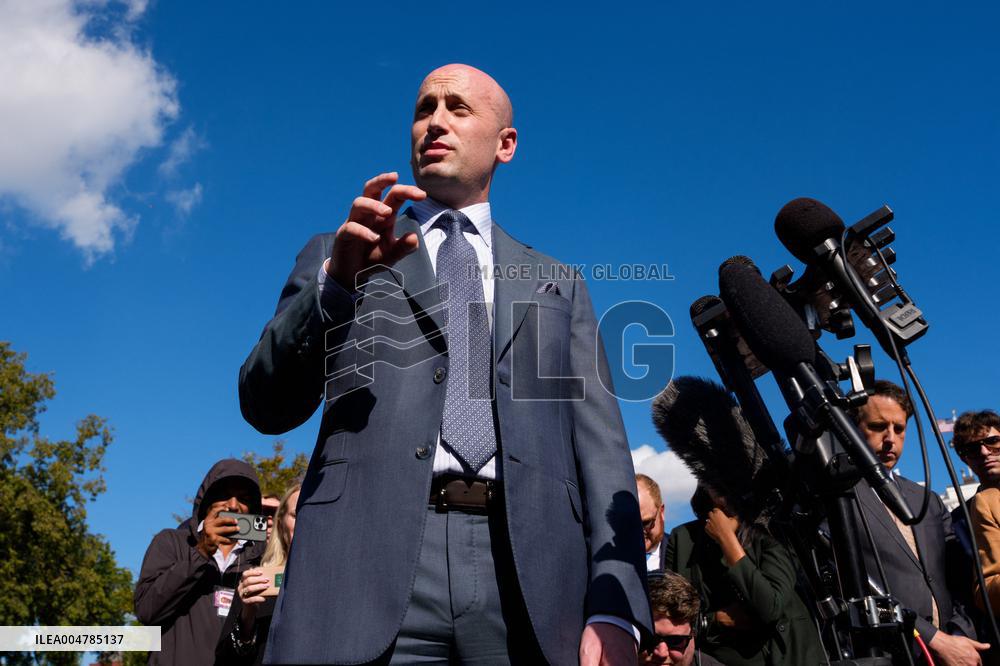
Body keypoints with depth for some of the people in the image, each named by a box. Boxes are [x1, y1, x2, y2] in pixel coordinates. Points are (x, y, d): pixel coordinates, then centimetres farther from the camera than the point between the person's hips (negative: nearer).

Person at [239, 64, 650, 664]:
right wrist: (337, 279, -12)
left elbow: (599, 446, 8)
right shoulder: (338, 253, 15)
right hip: (371, 561, -1)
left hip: (532, 575, 1)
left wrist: (614, 611, -6)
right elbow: (266, 407, 4)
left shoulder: (558, 285, 17)